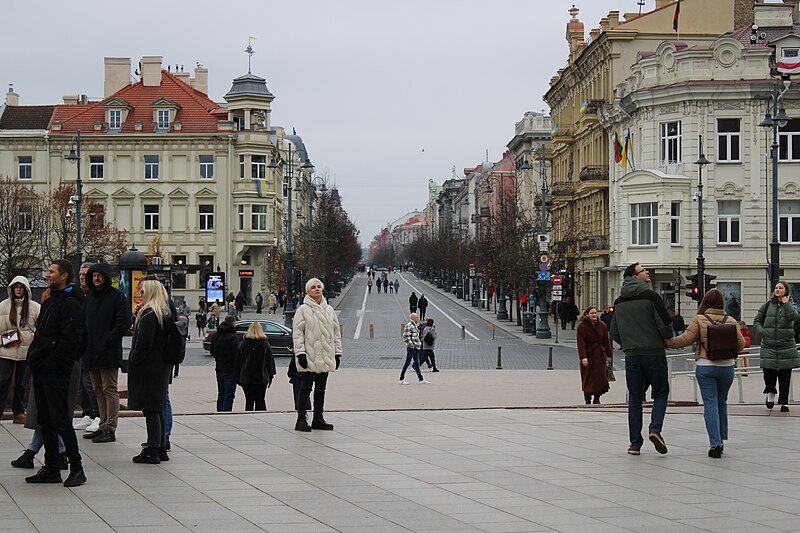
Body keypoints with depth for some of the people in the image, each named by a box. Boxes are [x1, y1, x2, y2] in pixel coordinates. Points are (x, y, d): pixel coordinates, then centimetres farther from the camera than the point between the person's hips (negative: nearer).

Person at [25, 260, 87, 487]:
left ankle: (76, 468, -1)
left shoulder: (70, 304, -13)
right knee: (45, 419, 11)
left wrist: (51, 364, -20)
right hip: (41, 370, 10)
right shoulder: (50, 301, 18)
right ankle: (51, 469, 17)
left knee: (60, 419, -8)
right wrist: (34, 359, 11)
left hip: (56, 372, -10)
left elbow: (70, 340, -21)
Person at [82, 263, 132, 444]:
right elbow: (84, 322, 22)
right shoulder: (89, 297, 16)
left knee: (109, 390, -5)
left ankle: (110, 429, -4)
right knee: (99, 391, 12)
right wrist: (84, 343, 7)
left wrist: (107, 341, -16)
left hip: (109, 353, -8)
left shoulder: (117, 296, -6)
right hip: (91, 353, 8)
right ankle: (103, 426, 19)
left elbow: (123, 323, -12)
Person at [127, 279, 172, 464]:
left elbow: (143, 343, -21)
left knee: (150, 409, -7)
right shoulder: (166, 314, 12)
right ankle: (161, 448, 19)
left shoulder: (149, 315, -16)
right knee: (157, 409, 14)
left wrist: (133, 362, -10)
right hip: (162, 367, 9)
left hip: (148, 369, -9)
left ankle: (152, 451, -6)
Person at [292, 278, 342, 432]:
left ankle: (318, 419, 17)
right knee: (306, 387, -5)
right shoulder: (303, 310, -3)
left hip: (325, 358, 6)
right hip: (309, 356, -6)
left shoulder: (329, 310, 14)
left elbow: (336, 332, 17)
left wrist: (337, 353, 12)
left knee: (321, 388, 10)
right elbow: (297, 332, -8)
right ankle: (301, 420, -1)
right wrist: (300, 353, -15)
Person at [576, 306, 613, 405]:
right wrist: (583, 357, -22)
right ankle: (588, 400, 3)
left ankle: (597, 398, 9)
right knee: (588, 378, -2)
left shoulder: (602, 325, 8)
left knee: (601, 377, -1)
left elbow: (606, 341, 12)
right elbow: (581, 343, -12)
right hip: (588, 355, -4)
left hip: (600, 356, 4)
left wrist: (609, 355, 8)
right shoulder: (582, 326, -6)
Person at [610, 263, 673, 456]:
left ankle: (635, 443, 6)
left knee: (635, 398, 9)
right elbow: (665, 324, -13)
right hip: (654, 353, -4)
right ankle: (655, 429, -12)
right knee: (660, 393, 10)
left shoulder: (619, 302, 9)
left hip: (631, 355, 4)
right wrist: (667, 339, 7)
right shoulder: (650, 296, -9)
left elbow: (614, 333, 11)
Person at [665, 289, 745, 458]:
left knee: (710, 404, 0)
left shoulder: (699, 320, -6)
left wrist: (667, 342, 7)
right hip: (726, 366, 2)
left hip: (705, 366, -2)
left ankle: (715, 444, -7)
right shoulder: (731, 321, 0)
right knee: (722, 402, 17)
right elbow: (740, 344, 2)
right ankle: (721, 441, 22)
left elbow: (685, 339, -7)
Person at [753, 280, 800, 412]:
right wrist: (762, 332, -7)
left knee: (785, 376, 2)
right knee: (768, 372, -8)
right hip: (769, 346, 0)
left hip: (786, 346, 0)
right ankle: (771, 393, 22)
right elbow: (756, 321, 11)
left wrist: (786, 303, -7)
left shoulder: (789, 306, 6)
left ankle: (784, 402, 11)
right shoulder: (767, 306, 7)